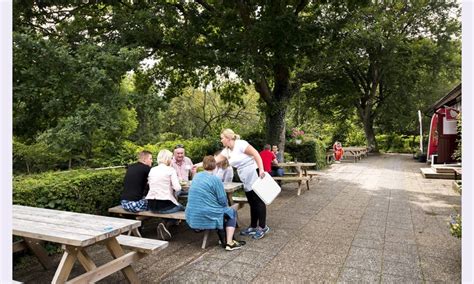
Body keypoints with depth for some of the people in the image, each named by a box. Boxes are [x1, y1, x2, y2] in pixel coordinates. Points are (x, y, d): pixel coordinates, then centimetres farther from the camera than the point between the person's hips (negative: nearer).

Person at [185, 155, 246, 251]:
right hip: (207, 217, -7)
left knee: (223, 210, 31)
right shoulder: (215, 179, -14)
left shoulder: (196, 176, 8)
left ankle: (224, 239, 36)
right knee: (232, 212, 16)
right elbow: (223, 201, -12)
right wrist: (226, 205, 11)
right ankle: (229, 243, 6)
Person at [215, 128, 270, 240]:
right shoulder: (226, 151, 8)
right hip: (246, 179, 8)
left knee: (258, 200, -2)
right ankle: (253, 227, 20)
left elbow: (256, 154, -19)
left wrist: (261, 169, -25)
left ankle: (263, 227, 5)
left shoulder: (240, 144, -16)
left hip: (255, 175, -8)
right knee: (252, 202, 12)